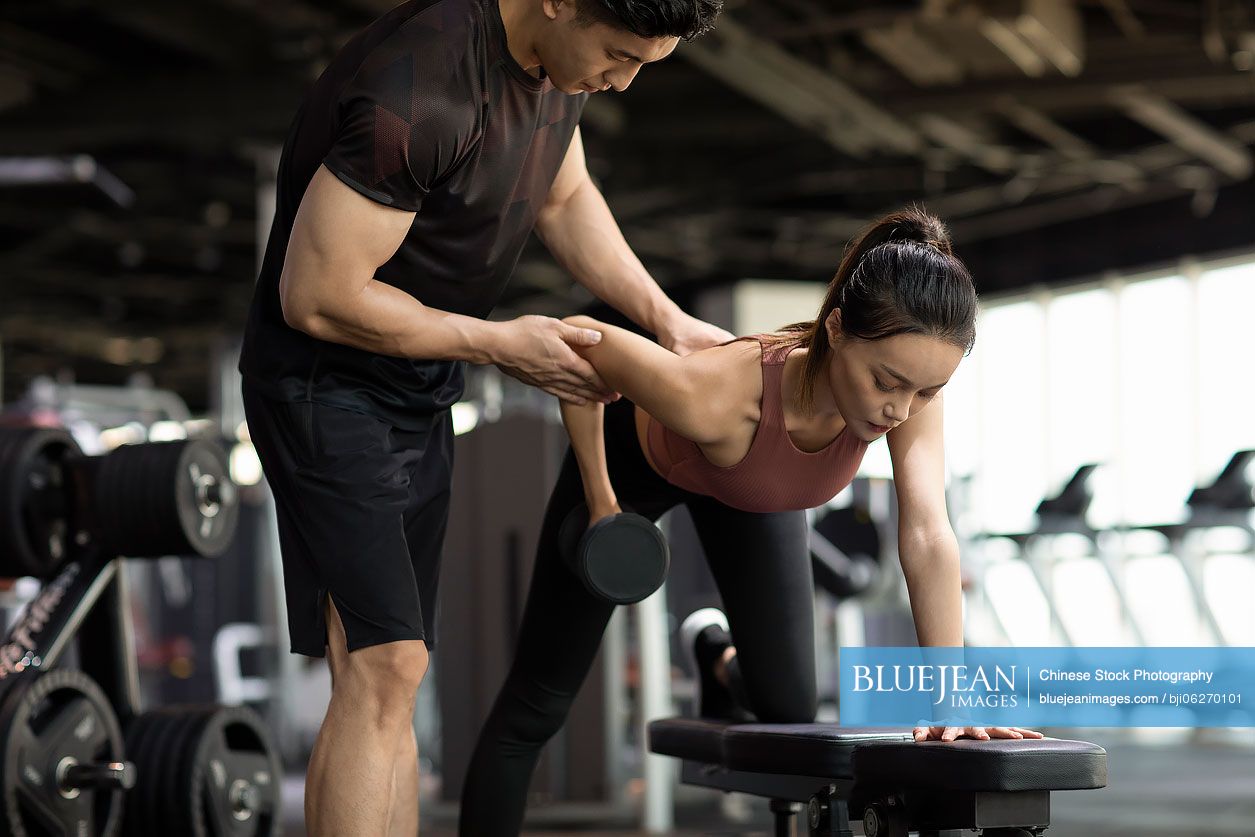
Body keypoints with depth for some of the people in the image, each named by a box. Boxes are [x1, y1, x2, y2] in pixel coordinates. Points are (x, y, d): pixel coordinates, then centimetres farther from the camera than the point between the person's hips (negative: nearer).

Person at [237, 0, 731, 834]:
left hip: (420, 389, 9)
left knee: (387, 674, 9)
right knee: (381, 665, -18)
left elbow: (565, 197, 17)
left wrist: (666, 319, 5)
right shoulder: (418, 92, -31)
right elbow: (317, 298, -26)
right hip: (326, 382, -9)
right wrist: (503, 344, -16)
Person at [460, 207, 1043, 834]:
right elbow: (577, 340, -31)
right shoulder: (713, 397, -48)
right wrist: (599, 497, -19)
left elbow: (928, 537, -40)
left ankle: (718, 656, 38)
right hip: (638, 456, -3)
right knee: (535, 705, 2)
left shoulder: (913, 384, -38)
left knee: (788, 707, 3)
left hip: (752, 487, 4)